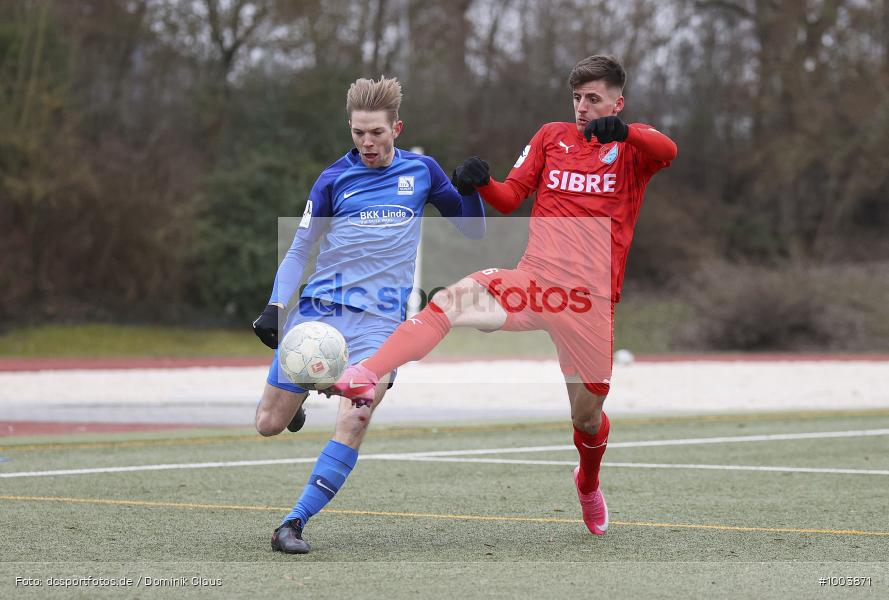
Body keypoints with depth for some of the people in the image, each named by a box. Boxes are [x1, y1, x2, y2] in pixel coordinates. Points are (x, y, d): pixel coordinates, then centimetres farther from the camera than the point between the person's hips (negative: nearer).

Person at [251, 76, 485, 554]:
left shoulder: (421, 171, 8)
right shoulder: (334, 179, 4)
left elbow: (472, 228, 17)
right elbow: (299, 249, 8)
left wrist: (472, 189, -4)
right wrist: (276, 306, -6)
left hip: (379, 319, 0)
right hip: (318, 310, 1)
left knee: (354, 420, -22)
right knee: (269, 424, 0)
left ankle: (294, 523, -14)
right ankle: (291, 401, 37)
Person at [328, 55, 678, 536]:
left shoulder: (632, 146, 5)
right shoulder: (551, 136, 15)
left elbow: (667, 151, -18)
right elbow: (510, 199, 11)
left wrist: (622, 131, -38)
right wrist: (481, 183, -11)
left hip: (590, 300, -1)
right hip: (532, 280, 1)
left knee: (588, 418, 7)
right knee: (451, 300, -29)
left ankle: (588, 484, 41)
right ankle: (365, 375, -44)